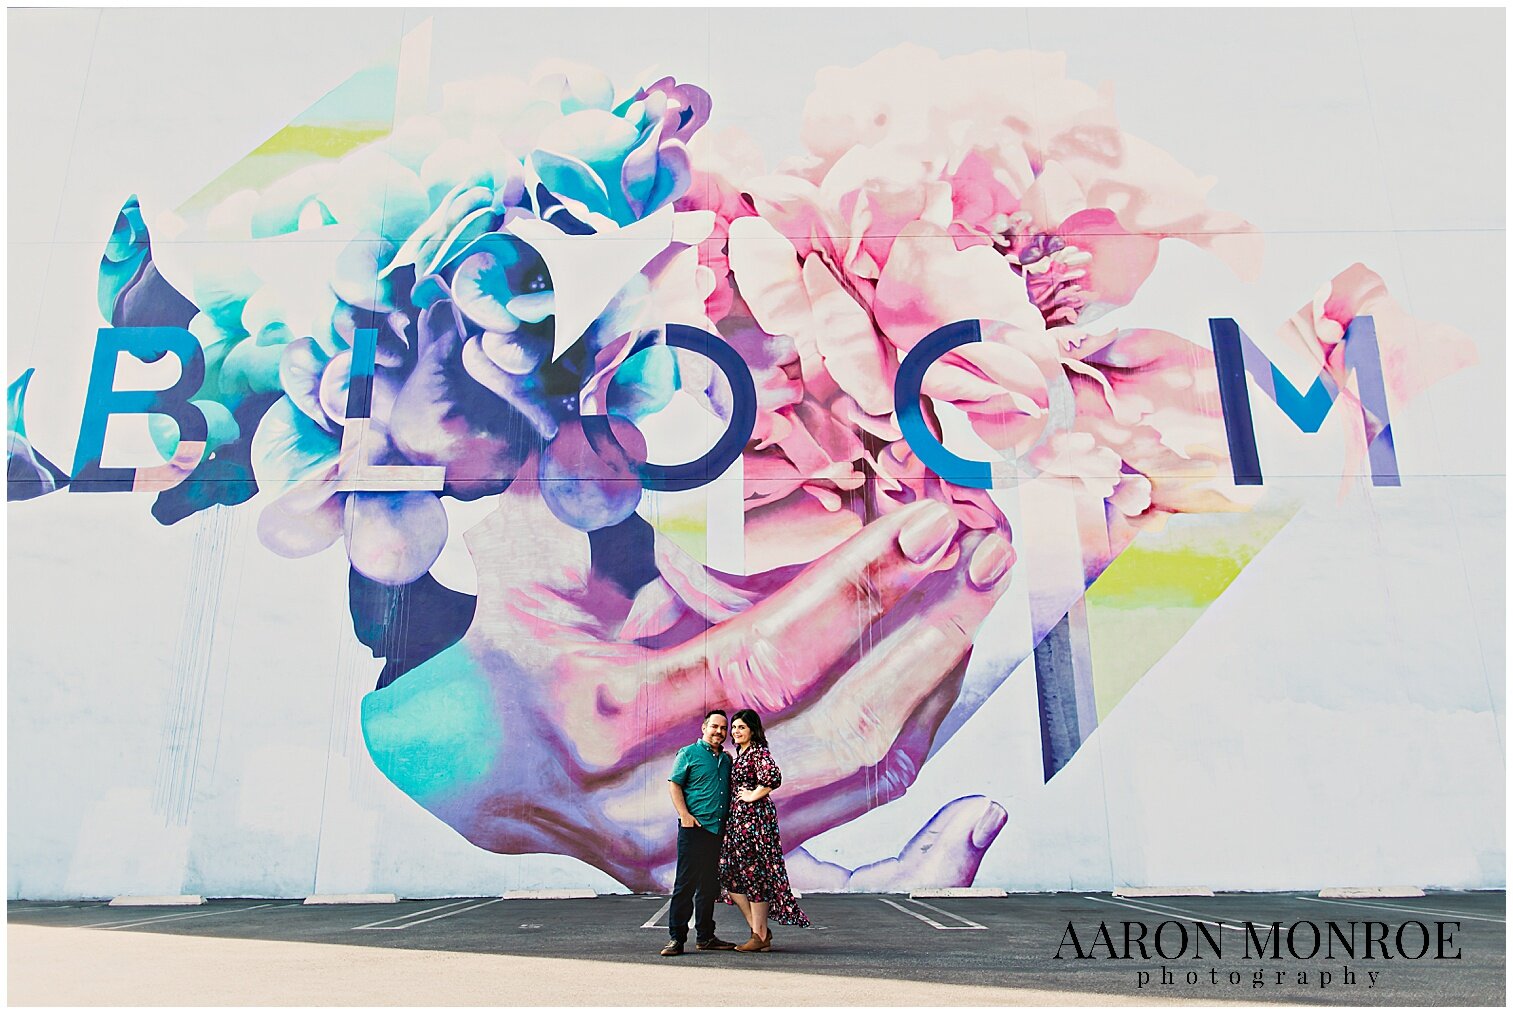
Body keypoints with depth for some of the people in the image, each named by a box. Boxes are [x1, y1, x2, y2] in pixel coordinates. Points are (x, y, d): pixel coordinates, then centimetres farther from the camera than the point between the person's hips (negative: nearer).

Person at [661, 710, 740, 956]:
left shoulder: (726, 759, 16)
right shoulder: (688, 753, -1)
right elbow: (674, 785, -5)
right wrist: (685, 815, -14)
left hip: (718, 829, 6)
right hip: (694, 828, -6)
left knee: (709, 885, 11)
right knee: (686, 882, -5)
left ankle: (705, 936, 20)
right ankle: (677, 937, 0)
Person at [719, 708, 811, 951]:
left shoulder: (759, 752, -11)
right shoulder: (739, 754, 17)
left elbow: (774, 777, -28)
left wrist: (753, 796, -17)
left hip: (755, 817, -10)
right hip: (738, 818, 10)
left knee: (754, 874, -3)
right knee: (730, 875, 8)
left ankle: (760, 936, 7)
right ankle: (760, 929, 16)